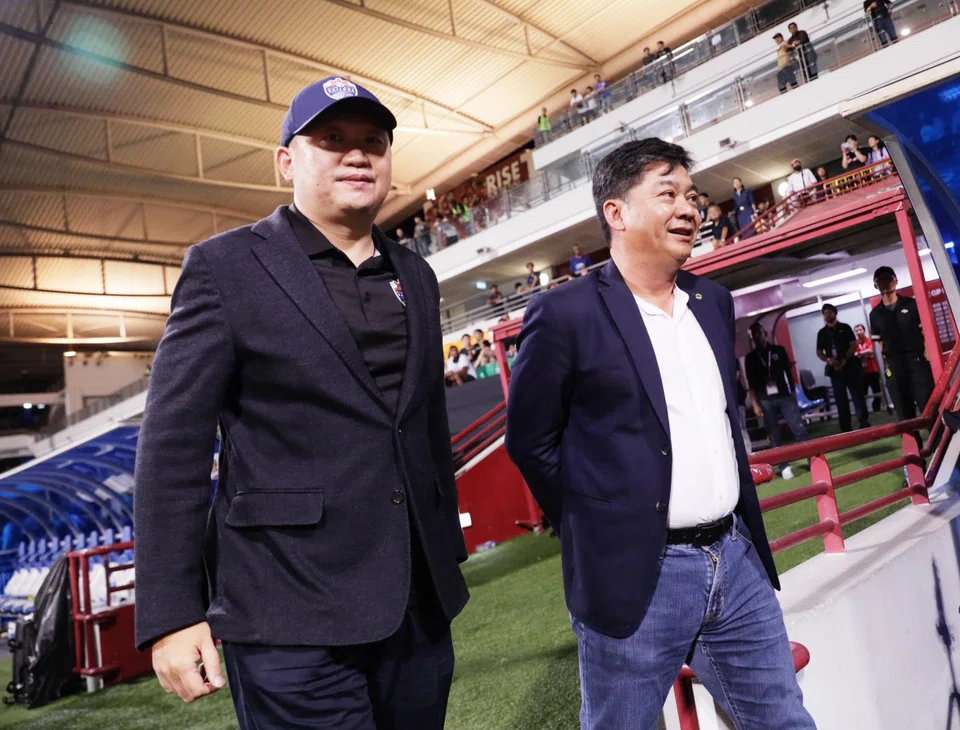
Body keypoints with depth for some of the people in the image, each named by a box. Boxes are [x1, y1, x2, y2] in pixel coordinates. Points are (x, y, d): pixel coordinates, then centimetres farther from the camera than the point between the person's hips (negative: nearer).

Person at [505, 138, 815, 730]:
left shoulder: (714, 301, 8)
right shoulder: (566, 314, -12)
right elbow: (530, 441, -6)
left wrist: (742, 525, 16)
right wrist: (597, 526, -2)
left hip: (738, 559, 6)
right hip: (637, 576, -5)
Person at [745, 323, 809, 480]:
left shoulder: (779, 350, 8)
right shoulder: (750, 358, 6)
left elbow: (789, 373, 9)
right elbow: (751, 383, 5)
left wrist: (794, 394, 4)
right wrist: (755, 404, -1)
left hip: (784, 396, 0)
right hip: (765, 400, 0)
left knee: (799, 429, -6)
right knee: (774, 435, 2)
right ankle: (784, 467, 7)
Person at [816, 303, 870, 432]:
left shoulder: (844, 328, 4)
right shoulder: (822, 332, 10)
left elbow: (854, 345, -3)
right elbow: (819, 352, 9)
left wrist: (844, 359, -14)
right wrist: (828, 360, -11)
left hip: (850, 366, -2)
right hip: (834, 369, 2)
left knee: (858, 395, -2)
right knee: (840, 399, 4)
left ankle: (864, 423, 4)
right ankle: (846, 428, 8)